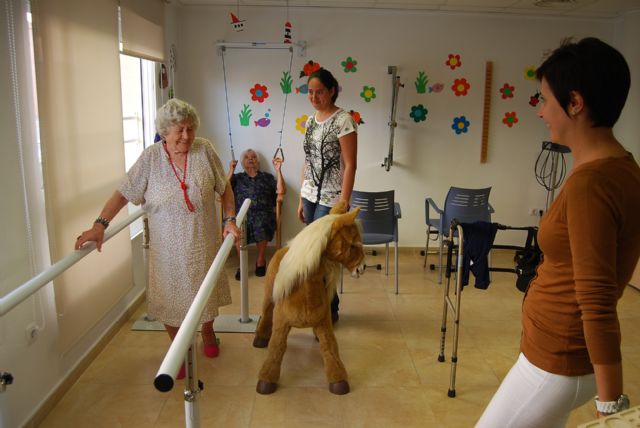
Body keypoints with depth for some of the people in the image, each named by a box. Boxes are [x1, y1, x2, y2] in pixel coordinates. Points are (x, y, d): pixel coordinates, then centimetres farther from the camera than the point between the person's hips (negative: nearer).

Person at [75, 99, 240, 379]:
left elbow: (225, 188, 0)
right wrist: (100, 224, -19)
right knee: (169, 300, 8)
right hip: (167, 248, 0)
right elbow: (123, 193, -9)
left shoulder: (204, 150, -8)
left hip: (203, 243, 1)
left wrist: (230, 220, -9)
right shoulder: (150, 158, -9)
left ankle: (207, 332, 47)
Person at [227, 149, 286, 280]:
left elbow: (281, 191, 9)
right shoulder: (237, 177, 25)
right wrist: (231, 170, 4)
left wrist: (278, 170, 4)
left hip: (262, 212, 0)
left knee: (261, 227, -36)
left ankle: (260, 260, -11)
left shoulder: (267, 177, 23)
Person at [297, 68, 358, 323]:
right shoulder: (311, 120, 10)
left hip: (331, 200, -7)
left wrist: (343, 205, -18)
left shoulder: (343, 120, -12)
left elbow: (350, 166, -14)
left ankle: (329, 310, 16)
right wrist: (301, 199, 13)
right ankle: (327, 306, 28)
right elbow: (308, 163, 13)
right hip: (311, 196, 7)